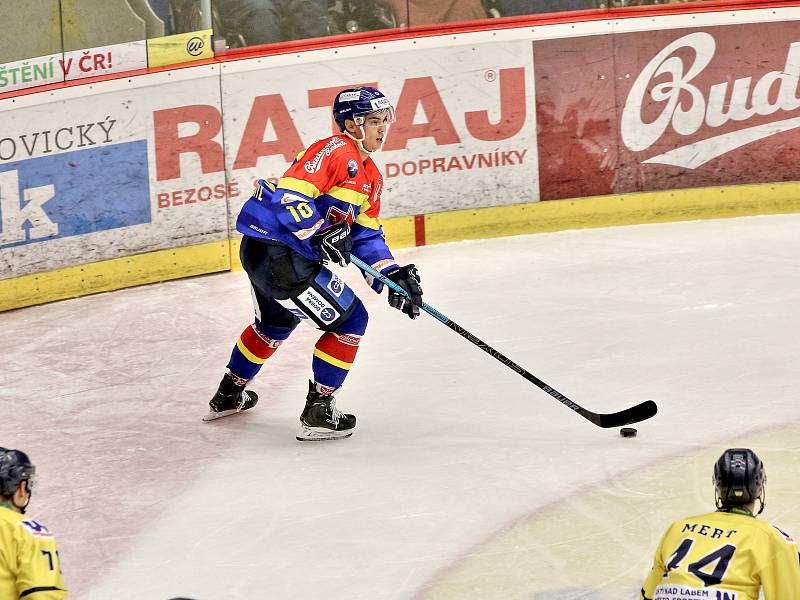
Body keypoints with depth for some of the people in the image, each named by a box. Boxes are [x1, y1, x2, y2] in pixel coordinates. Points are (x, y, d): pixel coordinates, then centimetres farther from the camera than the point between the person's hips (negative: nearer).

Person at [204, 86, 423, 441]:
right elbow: (289, 195, -26)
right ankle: (318, 412, 2)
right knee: (349, 319, -3)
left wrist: (391, 274, 3)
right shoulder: (334, 152, -17)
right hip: (276, 250, -11)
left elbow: (367, 236, 16)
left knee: (277, 321, 33)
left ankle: (229, 395, 50)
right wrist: (322, 235, -28)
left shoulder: (371, 176, 15)